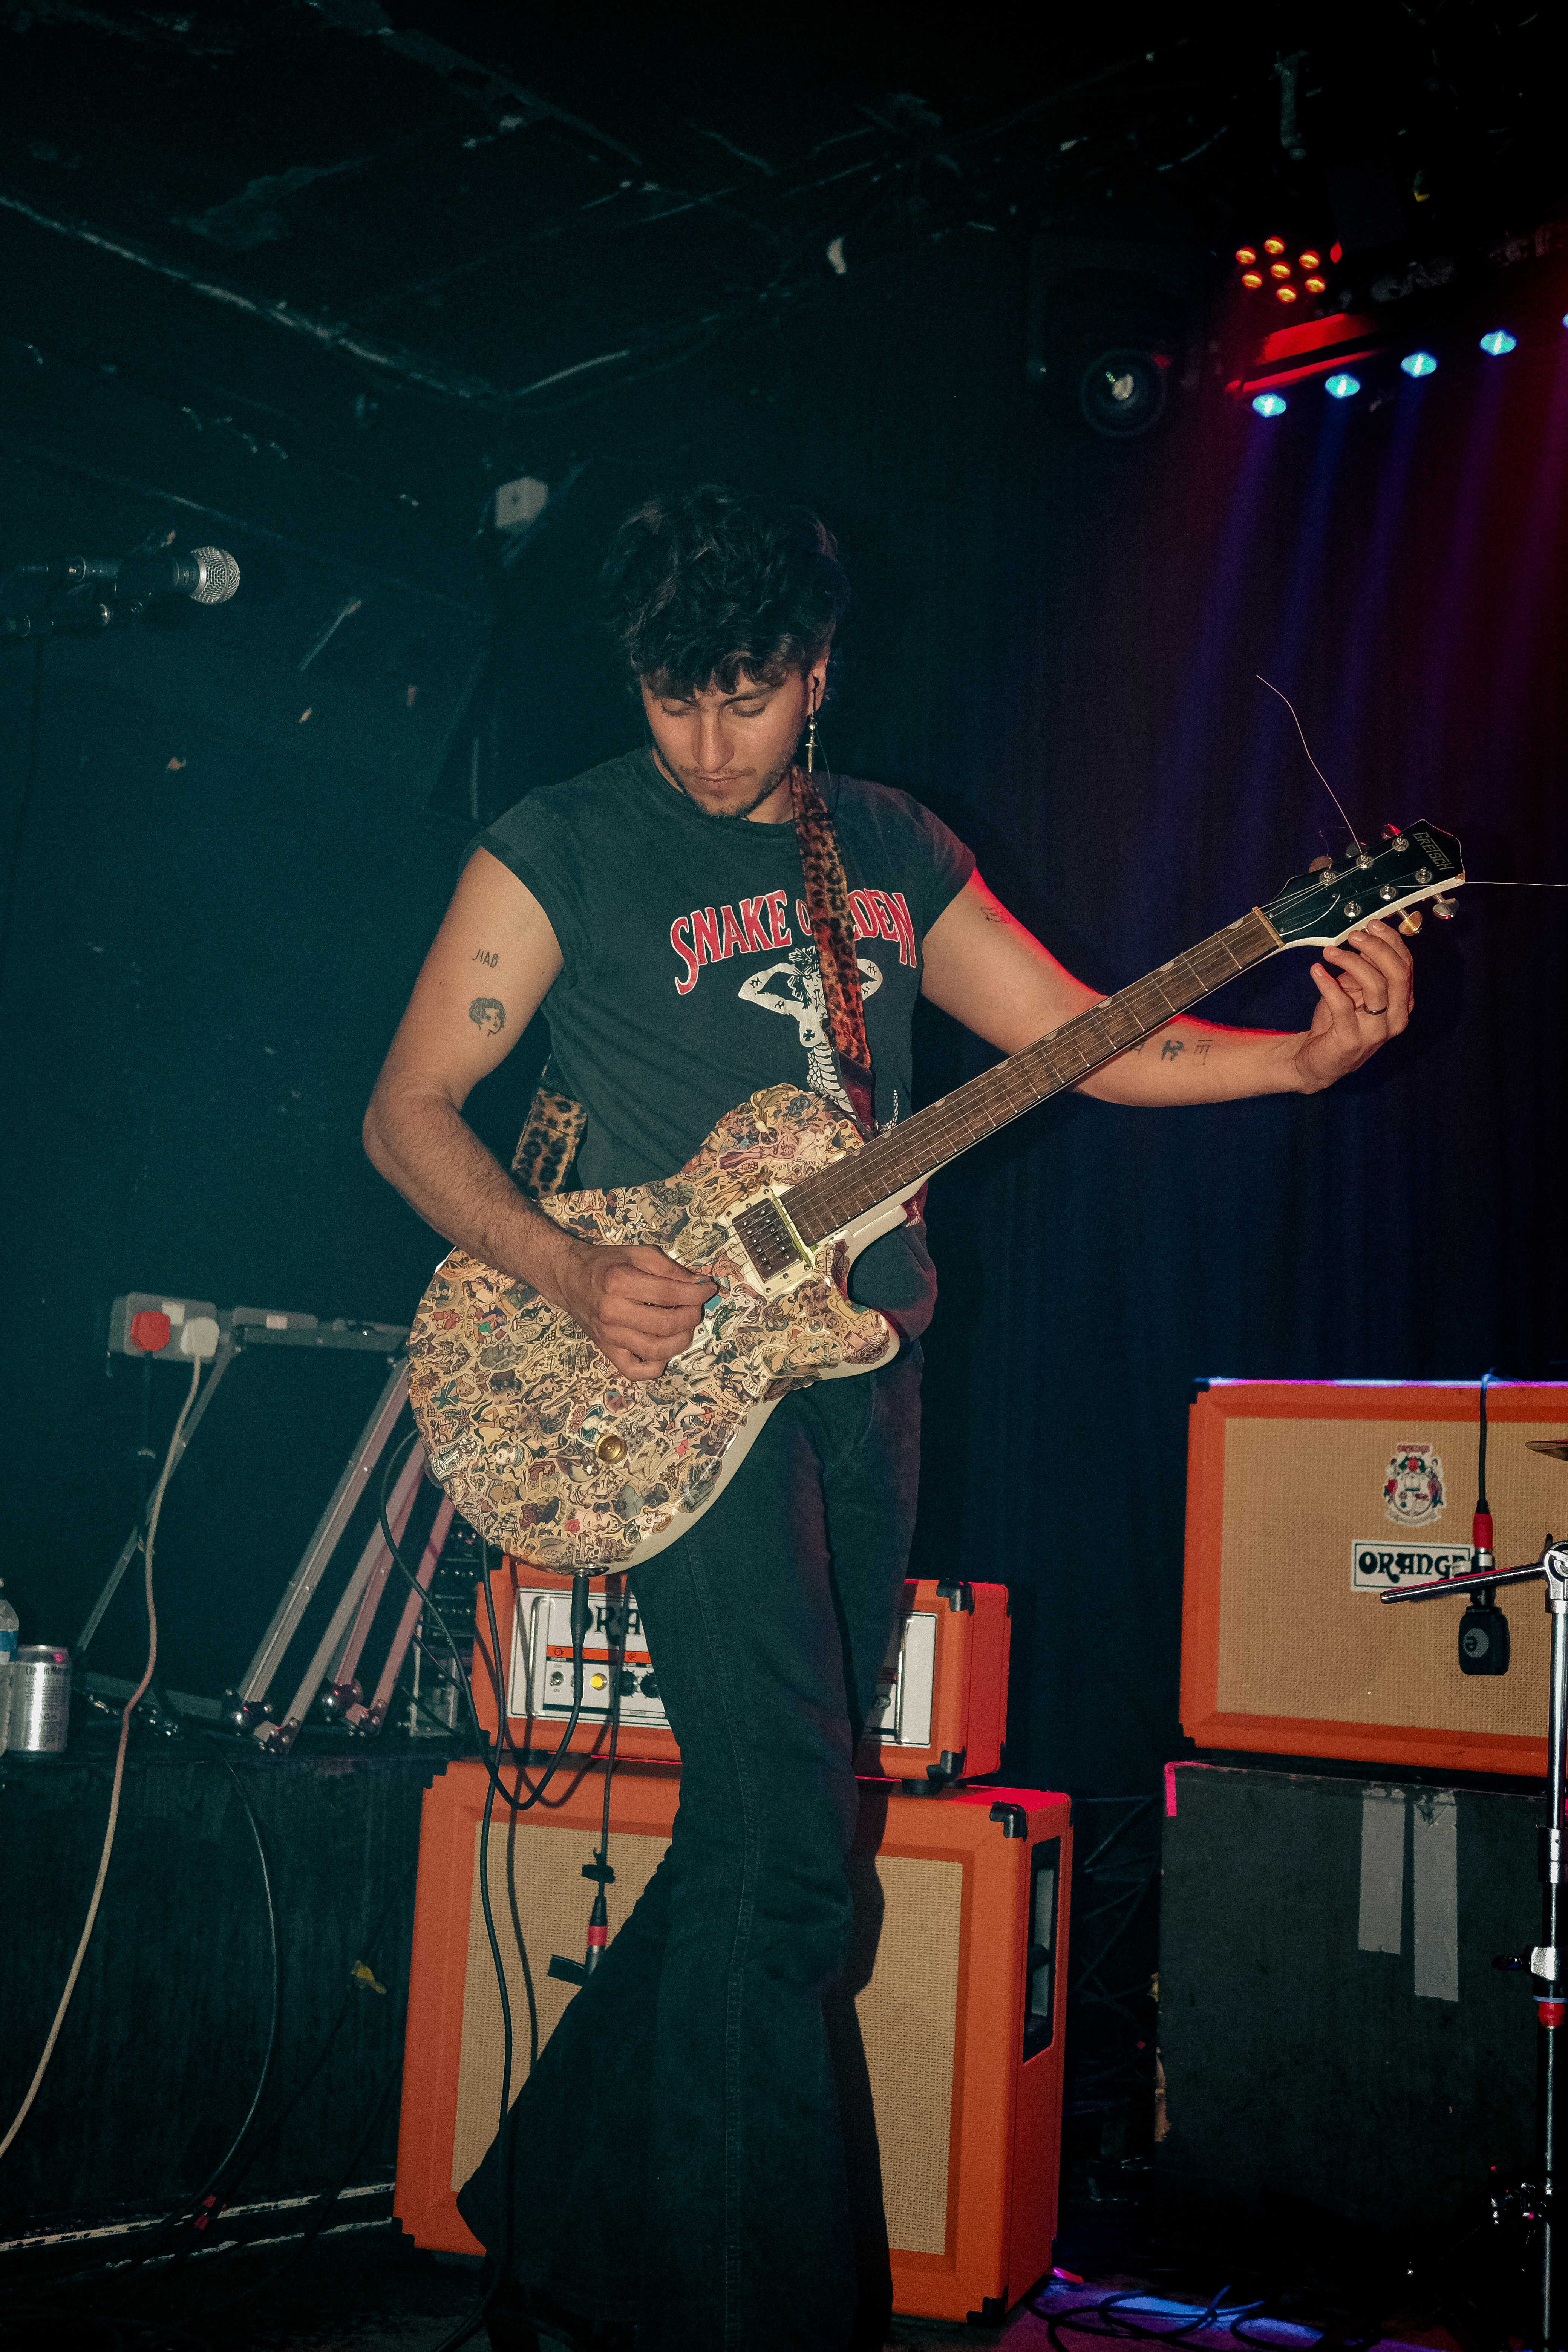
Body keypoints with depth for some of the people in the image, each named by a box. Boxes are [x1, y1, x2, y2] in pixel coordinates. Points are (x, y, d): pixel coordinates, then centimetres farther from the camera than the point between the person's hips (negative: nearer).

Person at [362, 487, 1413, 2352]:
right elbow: (407, 1109, -1)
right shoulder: (561, 848, -1)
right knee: (784, 1842, -15)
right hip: (677, 1361, -6)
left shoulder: (897, 850, 13)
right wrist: (568, 1273, -17)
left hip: (865, 1362, 6)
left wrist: (1303, 1056, -7)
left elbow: (1086, 1040, 10)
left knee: (772, 1833, 9)